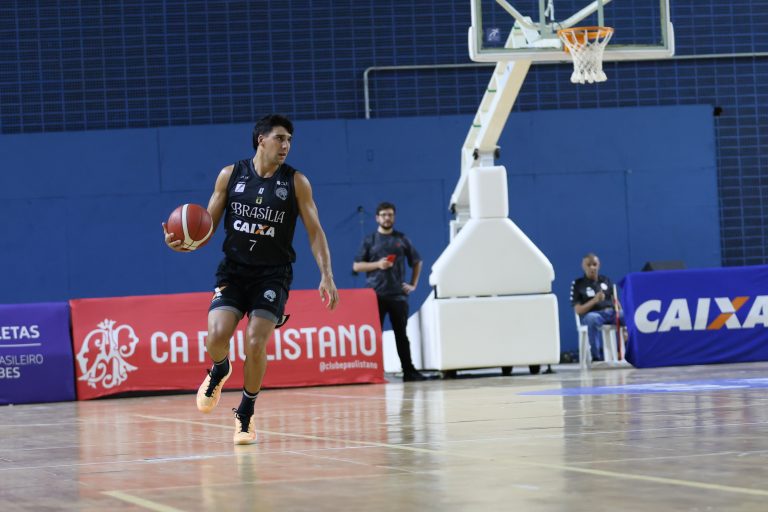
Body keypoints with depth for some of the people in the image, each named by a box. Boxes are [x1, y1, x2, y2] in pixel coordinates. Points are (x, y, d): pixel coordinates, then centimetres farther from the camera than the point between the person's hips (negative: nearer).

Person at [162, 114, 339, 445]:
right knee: (216, 336, -18)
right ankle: (219, 371, 20)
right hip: (233, 270, 1)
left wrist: (326, 276, -14)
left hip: (273, 274, -1)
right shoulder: (230, 176, 0)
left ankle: (245, 414, 8)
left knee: (255, 343, -15)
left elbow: (314, 231, -2)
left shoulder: (296, 182, -3)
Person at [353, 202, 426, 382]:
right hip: (376, 295, -1)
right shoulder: (370, 240, 5)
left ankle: (409, 371, 4)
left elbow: (417, 262, 19)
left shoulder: (402, 239, 10)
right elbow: (356, 266, 3)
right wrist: (377, 264, -11)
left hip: (398, 294, 1)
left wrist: (413, 284, 10)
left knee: (401, 334, 3)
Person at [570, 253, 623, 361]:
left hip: (611, 312, 3)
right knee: (592, 318, -43)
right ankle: (597, 356, -36)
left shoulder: (606, 280, 19)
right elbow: (578, 310, 1)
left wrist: (619, 313, -5)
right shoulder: (578, 284, 8)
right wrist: (594, 300, -14)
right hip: (592, 314, -3)